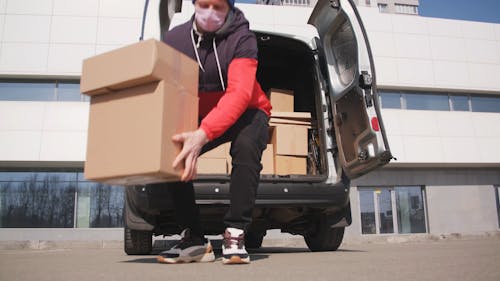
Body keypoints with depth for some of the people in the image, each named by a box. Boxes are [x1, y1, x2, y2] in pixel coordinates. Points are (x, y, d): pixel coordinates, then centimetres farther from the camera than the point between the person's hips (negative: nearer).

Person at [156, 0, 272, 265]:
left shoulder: (241, 37, -21)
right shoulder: (174, 39, -8)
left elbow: (239, 93, -35)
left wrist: (203, 134, -49)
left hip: (245, 112, -3)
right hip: (200, 117, 4)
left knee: (246, 147, -35)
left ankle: (234, 235, -26)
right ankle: (193, 238, -9)